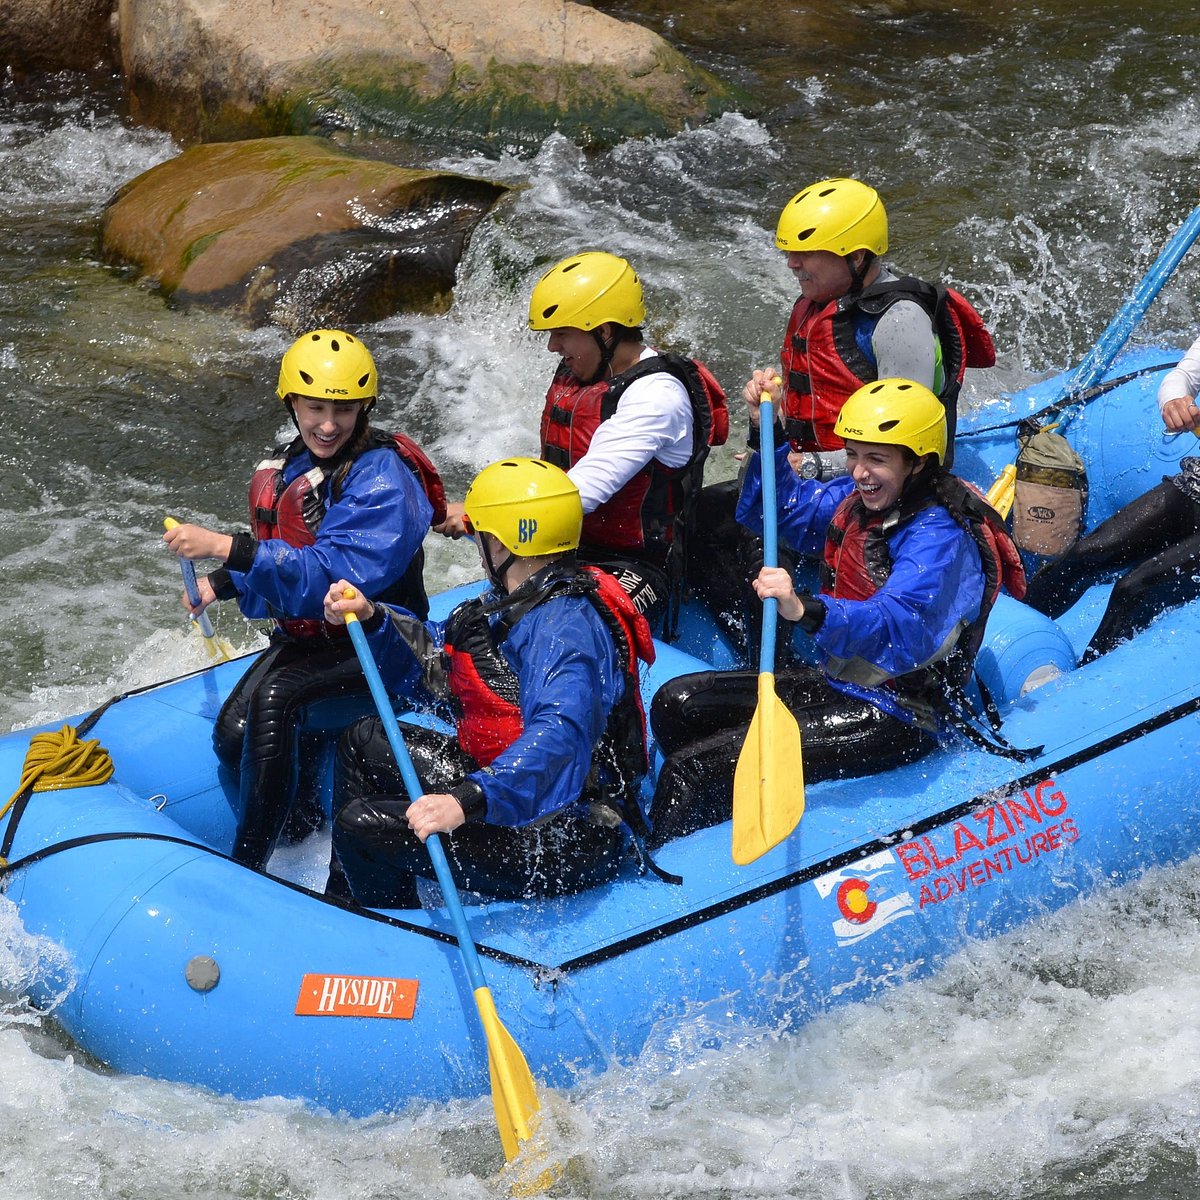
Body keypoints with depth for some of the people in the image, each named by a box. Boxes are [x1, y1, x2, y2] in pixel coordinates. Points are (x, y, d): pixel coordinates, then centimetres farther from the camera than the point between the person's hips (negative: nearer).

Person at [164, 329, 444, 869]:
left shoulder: (382, 478, -20)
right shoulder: (285, 469, 6)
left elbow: (334, 573, -32)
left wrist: (224, 547, -37)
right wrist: (219, 583, 0)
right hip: (303, 638, 8)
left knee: (274, 698, -33)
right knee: (234, 738, -15)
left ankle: (247, 866, -27)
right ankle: (303, 810, 15)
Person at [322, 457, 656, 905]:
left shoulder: (562, 627, -25)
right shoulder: (518, 602, 9)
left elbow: (559, 736, -41)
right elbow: (435, 666, 19)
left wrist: (469, 801, -52)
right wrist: (372, 619, 3)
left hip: (567, 844, -11)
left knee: (362, 827, -18)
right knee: (363, 742, 22)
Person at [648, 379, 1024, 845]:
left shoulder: (939, 536, -23)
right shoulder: (854, 500, 4)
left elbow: (900, 628, -39)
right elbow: (775, 510, 16)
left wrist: (806, 611, -55)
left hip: (899, 717, -10)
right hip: (840, 684, 10)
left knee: (690, 769, -18)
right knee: (676, 705, 8)